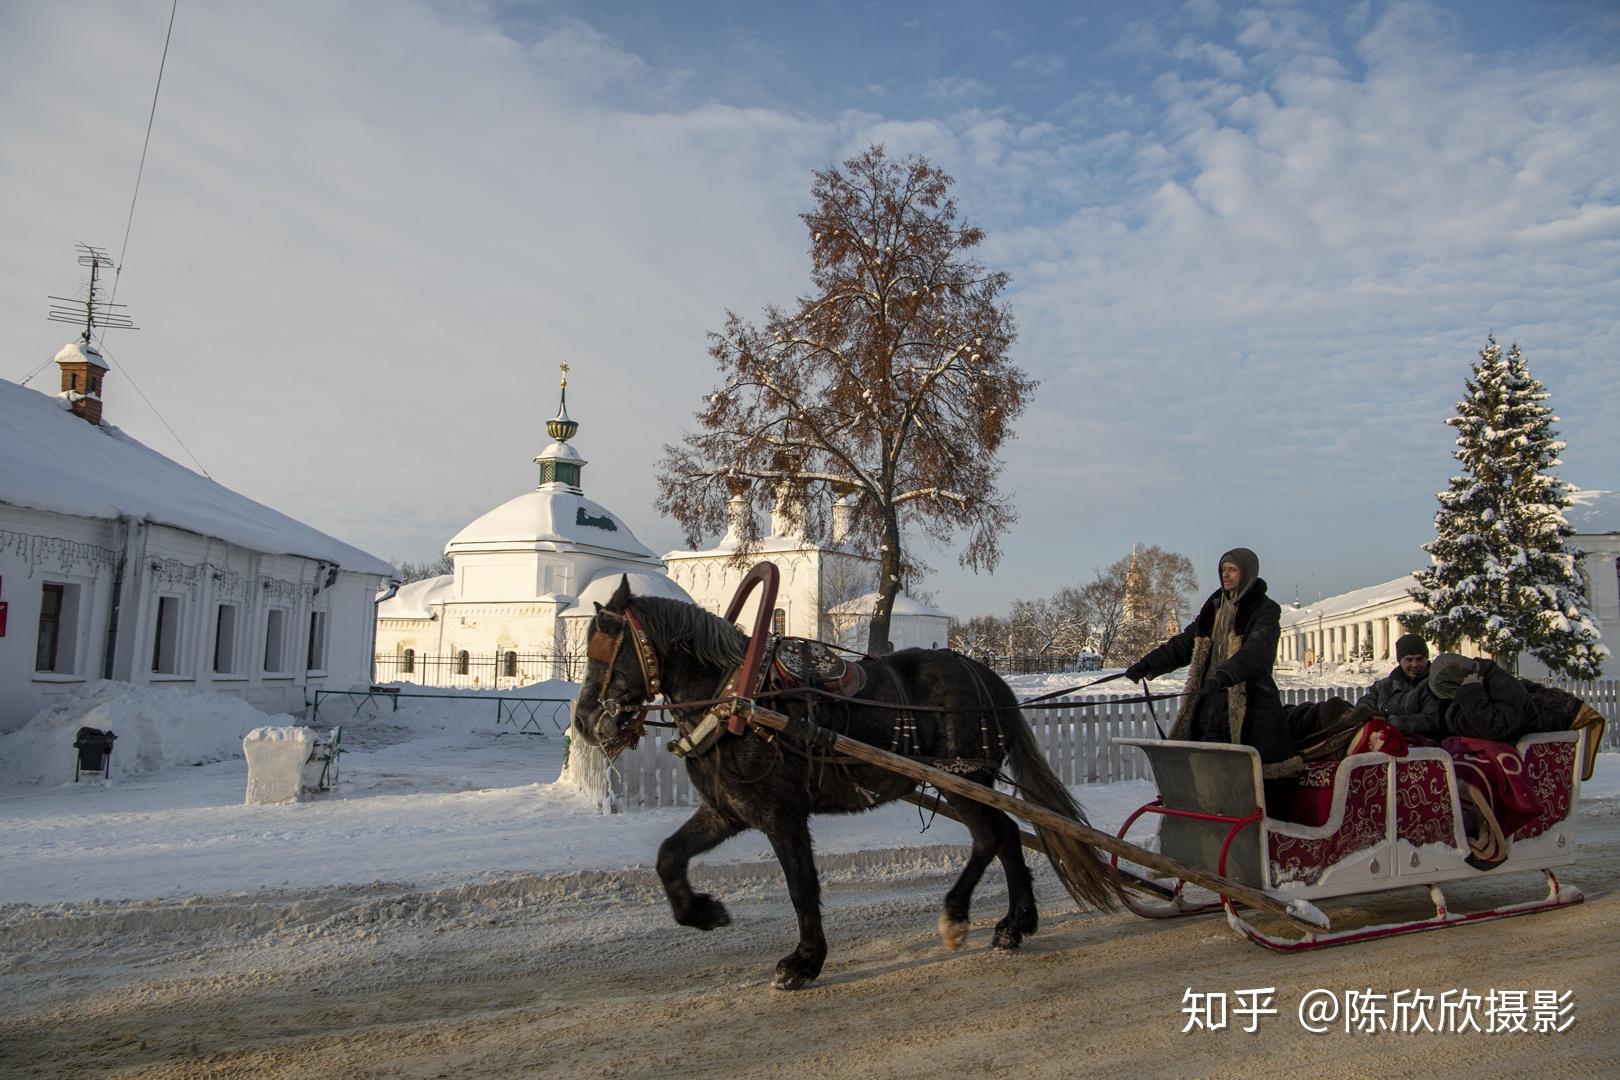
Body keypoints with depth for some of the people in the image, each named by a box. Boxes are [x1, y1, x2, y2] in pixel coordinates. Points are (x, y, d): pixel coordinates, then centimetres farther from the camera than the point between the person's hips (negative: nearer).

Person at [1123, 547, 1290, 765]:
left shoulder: (1265, 610, -3)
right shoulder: (1215, 607, 18)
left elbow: (1256, 651, -21)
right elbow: (1185, 643, 16)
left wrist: (1225, 675, -37)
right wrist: (1147, 665, 4)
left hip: (1250, 706, -6)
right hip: (1211, 702, 6)